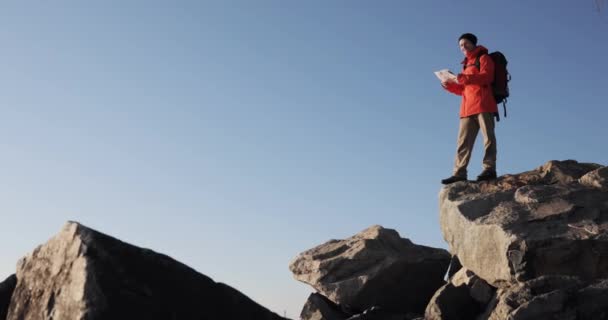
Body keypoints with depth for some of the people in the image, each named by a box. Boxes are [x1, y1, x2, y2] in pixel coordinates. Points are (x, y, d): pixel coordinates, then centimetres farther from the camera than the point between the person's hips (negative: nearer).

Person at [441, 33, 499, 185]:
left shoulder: (483, 58, 8)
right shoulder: (467, 64, 30)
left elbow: (486, 76, -11)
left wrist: (466, 78, -23)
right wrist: (450, 86, 12)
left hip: (483, 104, -8)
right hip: (468, 107, 8)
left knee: (488, 137, -9)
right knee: (463, 141, -1)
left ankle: (489, 169, -12)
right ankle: (459, 173, -5)